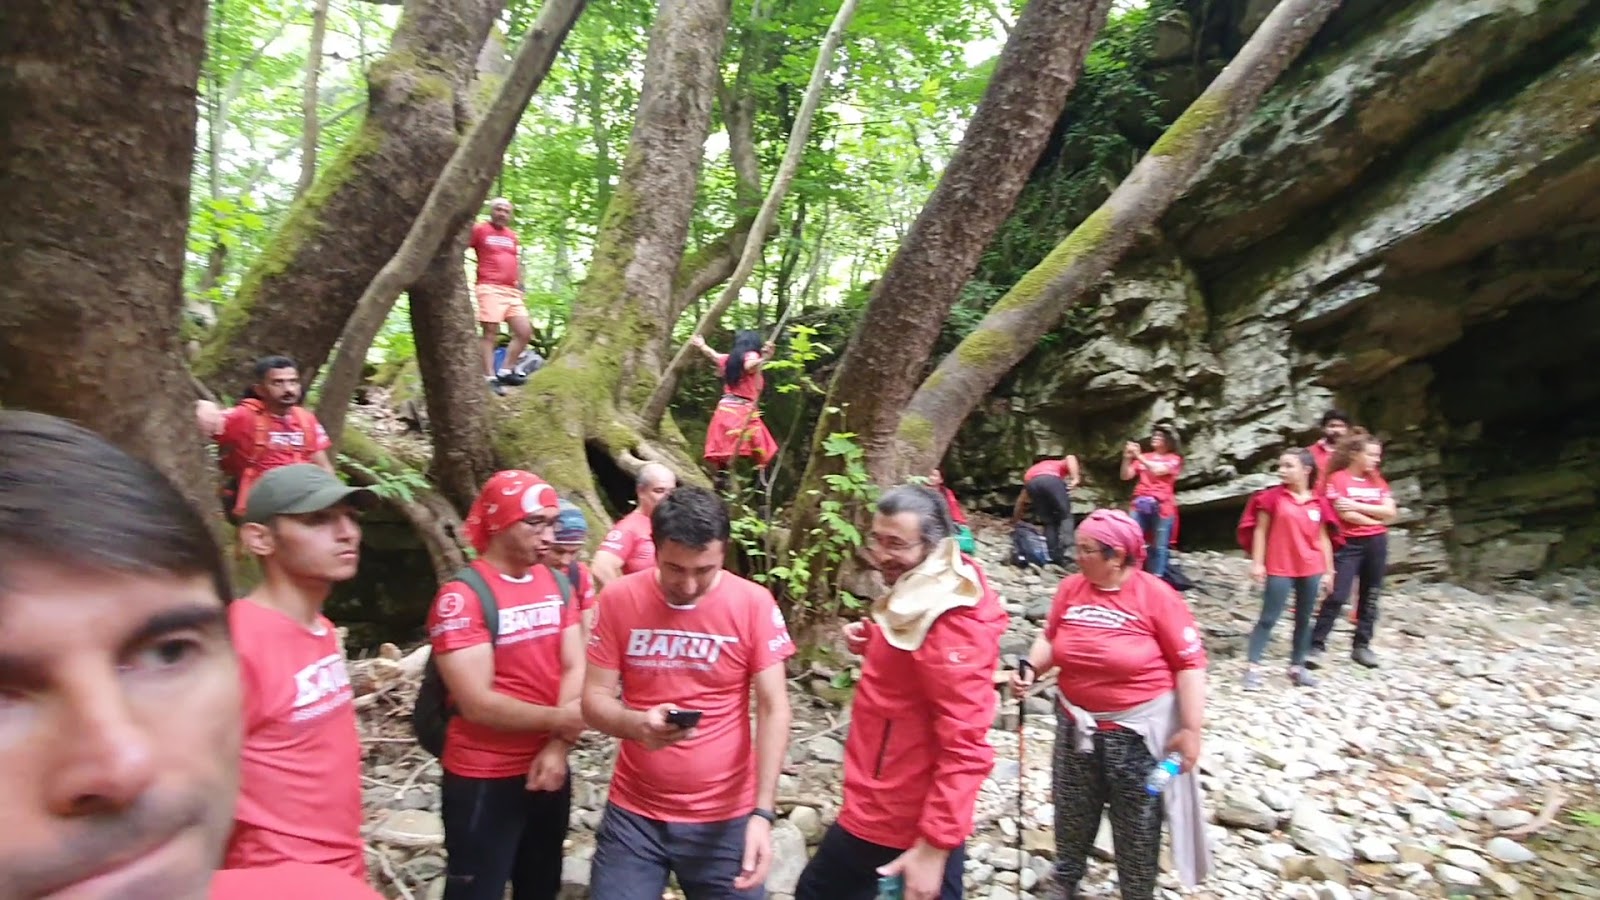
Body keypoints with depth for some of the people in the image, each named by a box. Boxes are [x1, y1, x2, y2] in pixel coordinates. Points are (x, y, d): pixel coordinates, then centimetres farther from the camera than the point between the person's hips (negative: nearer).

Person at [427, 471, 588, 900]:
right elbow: (477, 704, -21)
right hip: (483, 780, -6)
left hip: (548, 769, 6)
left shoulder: (555, 583, 3)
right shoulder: (461, 597, -18)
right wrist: (559, 720, -16)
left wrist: (558, 747, -14)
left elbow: (575, 669, -2)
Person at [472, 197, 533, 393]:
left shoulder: (512, 236, 19)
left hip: (511, 291, 7)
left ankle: (505, 371, 12)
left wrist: (520, 283, 18)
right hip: (489, 289, -7)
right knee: (490, 334, -9)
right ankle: (490, 378, -8)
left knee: (525, 331, 2)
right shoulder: (479, 230, 1)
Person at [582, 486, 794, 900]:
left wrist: (762, 813, -17)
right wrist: (636, 724, -25)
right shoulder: (618, 599, -8)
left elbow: (774, 709, -9)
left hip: (725, 817, -1)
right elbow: (594, 699, -4)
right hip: (633, 813, 1)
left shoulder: (754, 603, -11)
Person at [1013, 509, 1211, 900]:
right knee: (1071, 813, 21)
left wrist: (1191, 729, -16)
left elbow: (1190, 663, -14)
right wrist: (1031, 670, -12)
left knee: (1137, 824, 13)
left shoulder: (1155, 595, -17)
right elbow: (1051, 639, 7)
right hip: (1076, 724, 4)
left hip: (1137, 730, -4)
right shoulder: (1071, 588, -5)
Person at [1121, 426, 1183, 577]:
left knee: (1159, 547, 0)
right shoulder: (1144, 457, 17)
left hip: (1162, 507, -3)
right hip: (1140, 505, 3)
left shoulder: (1174, 459, 7)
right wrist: (1127, 458, -4)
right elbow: (1126, 476, 11)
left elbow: (1157, 470, -12)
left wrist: (1138, 456, -13)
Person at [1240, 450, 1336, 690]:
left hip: (1312, 570, 3)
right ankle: (1253, 667, 0)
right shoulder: (1274, 496, -4)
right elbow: (1261, 530, -2)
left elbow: (1323, 538, 8)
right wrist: (1257, 562, -7)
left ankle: (1297, 666, 23)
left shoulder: (1318, 502, 3)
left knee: (1304, 619, 12)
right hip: (1280, 569, -3)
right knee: (1268, 618, -2)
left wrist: (1328, 571, 8)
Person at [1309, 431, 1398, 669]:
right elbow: (1345, 514, -16)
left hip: (1376, 543, 6)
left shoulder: (1377, 480, 10)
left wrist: (1358, 506, -11)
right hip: (1349, 544, -6)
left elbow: (1390, 511, -1)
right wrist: (1377, 518, -4)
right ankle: (1316, 645, -6)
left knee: (1370, 597, 10)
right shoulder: (1337, 479, -7)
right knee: (1337, 596, -10)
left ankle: (1362, 646, 20)